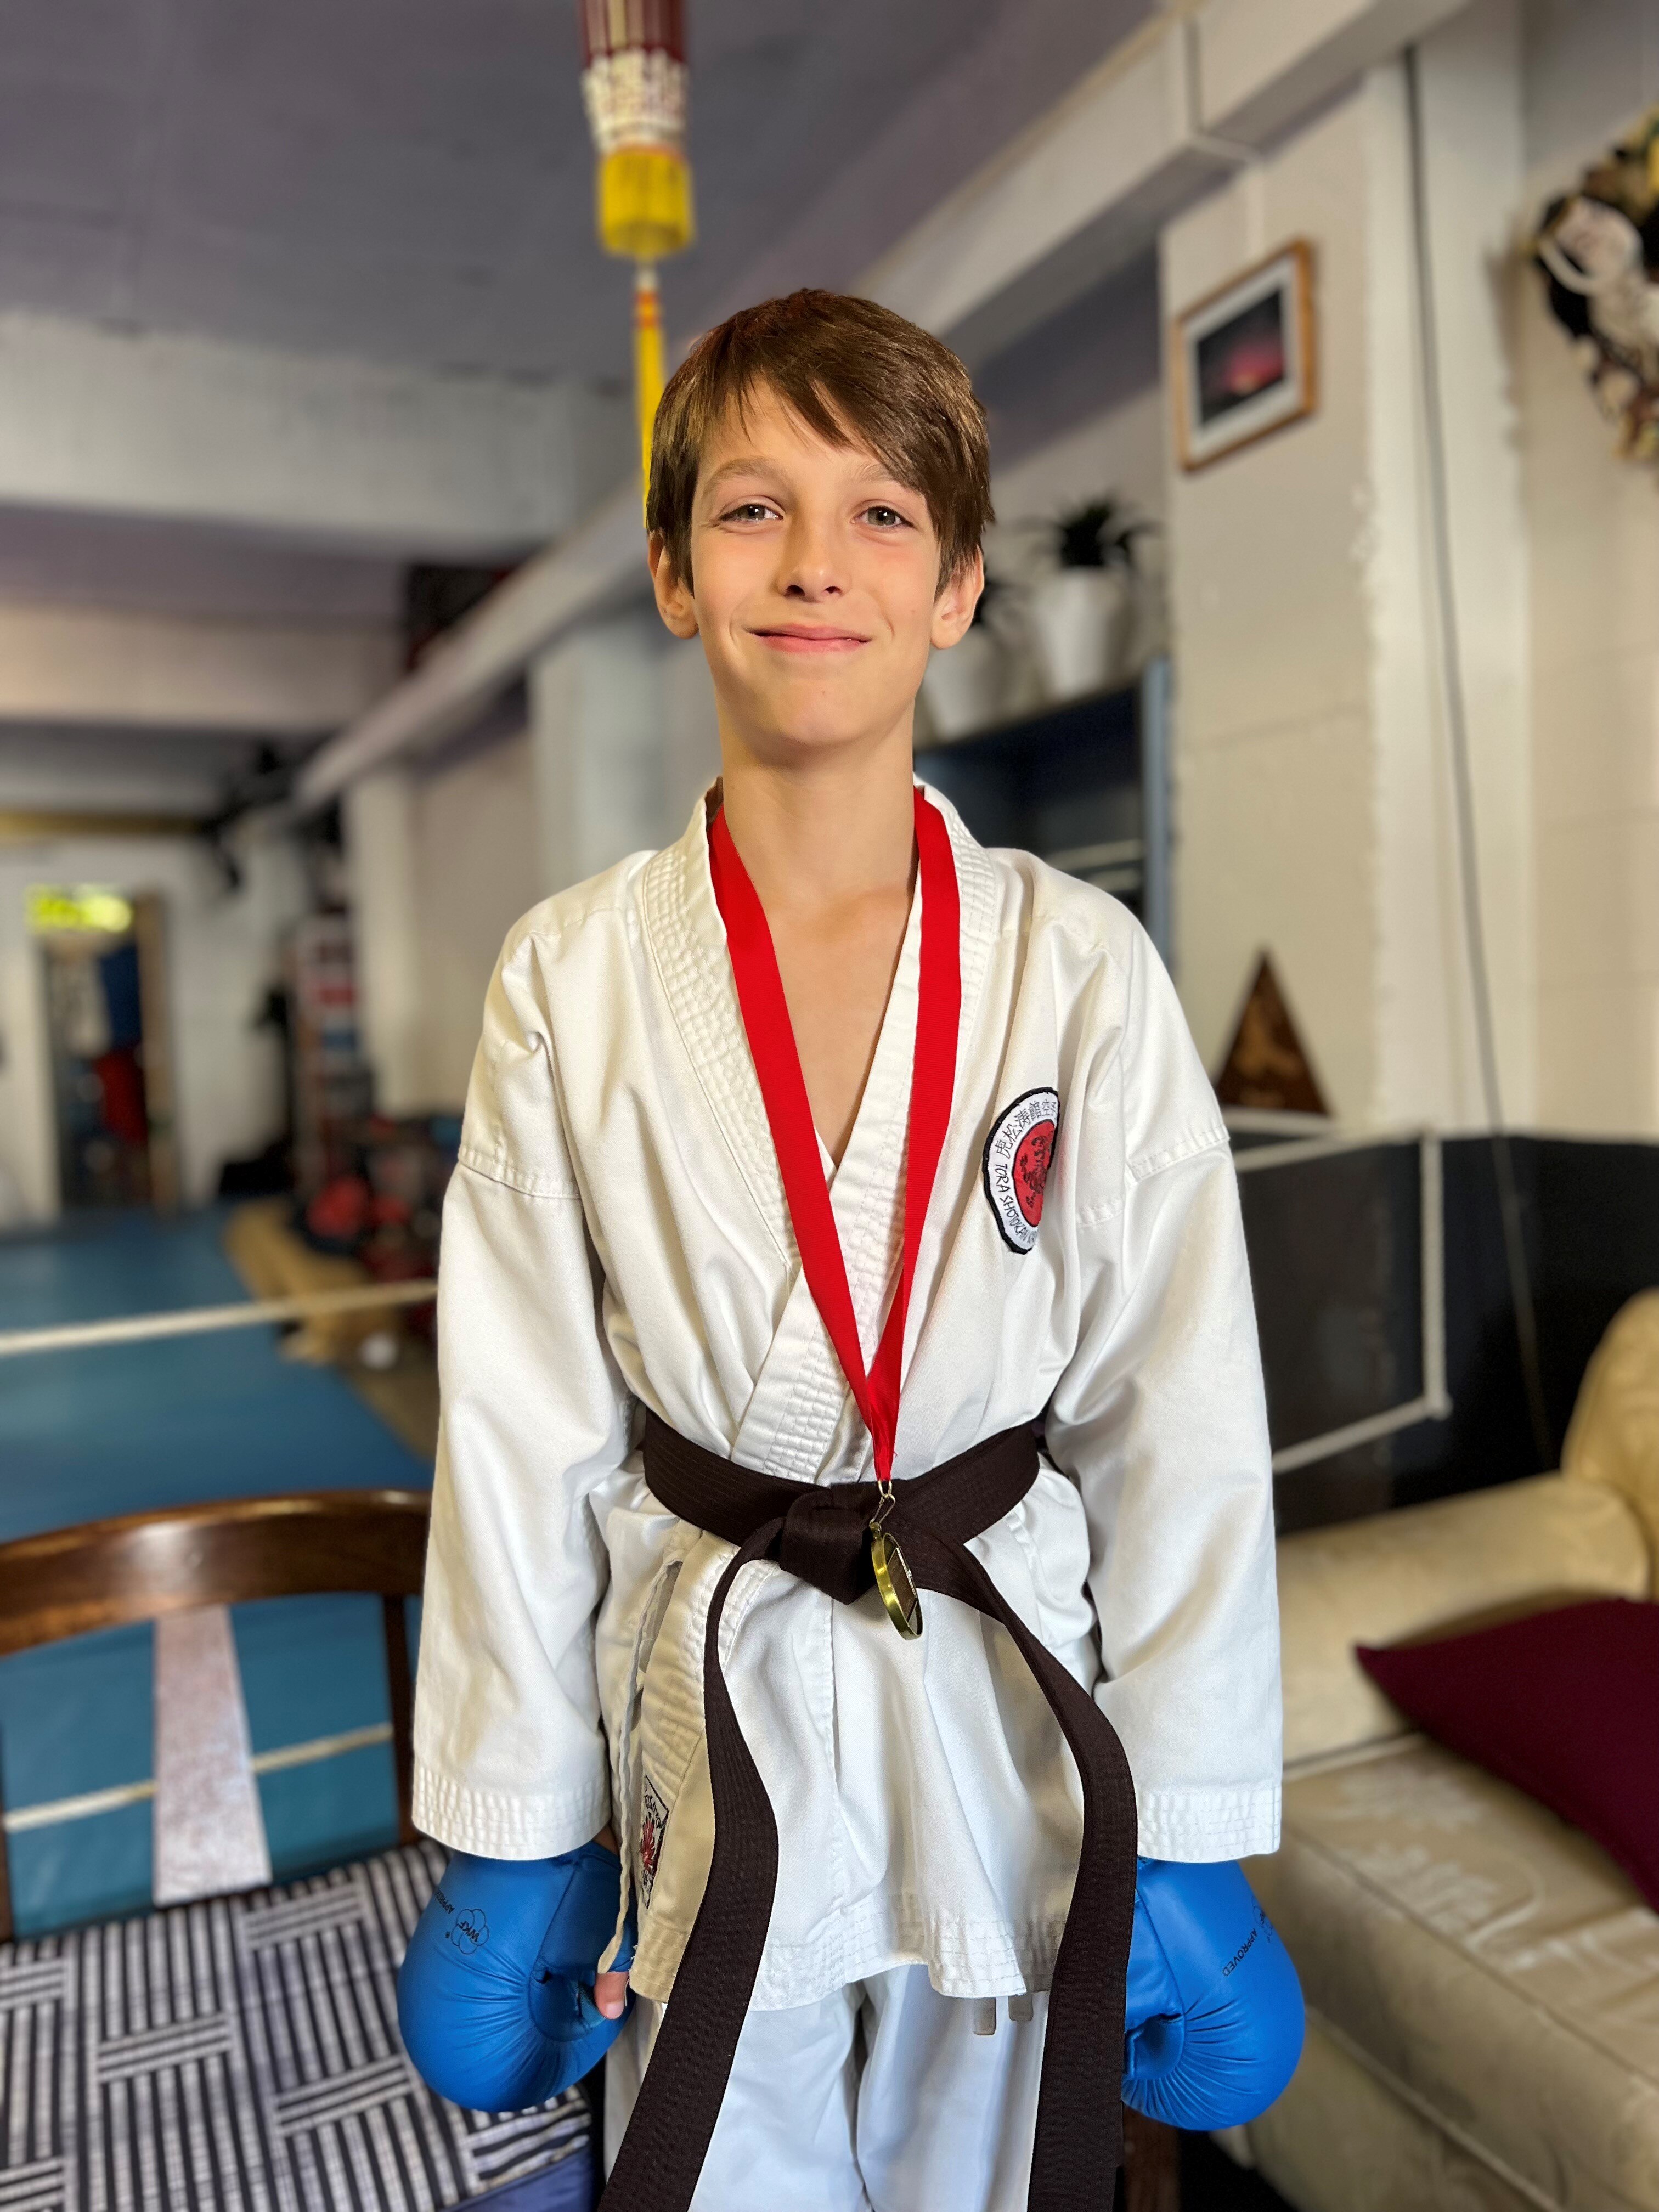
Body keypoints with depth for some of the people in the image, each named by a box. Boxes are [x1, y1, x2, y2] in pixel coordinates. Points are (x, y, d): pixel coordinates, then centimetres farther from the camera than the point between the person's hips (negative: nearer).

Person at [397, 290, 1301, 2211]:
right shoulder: (569, 982, -8)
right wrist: (513, 1835, 1)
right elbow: (521, 1429, -4)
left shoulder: (1081, 970, -10)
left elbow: (1179, 1421, -6)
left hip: (1015, 1704, 1)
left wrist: (1186, 1840, -2)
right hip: (703, 1712, 0)